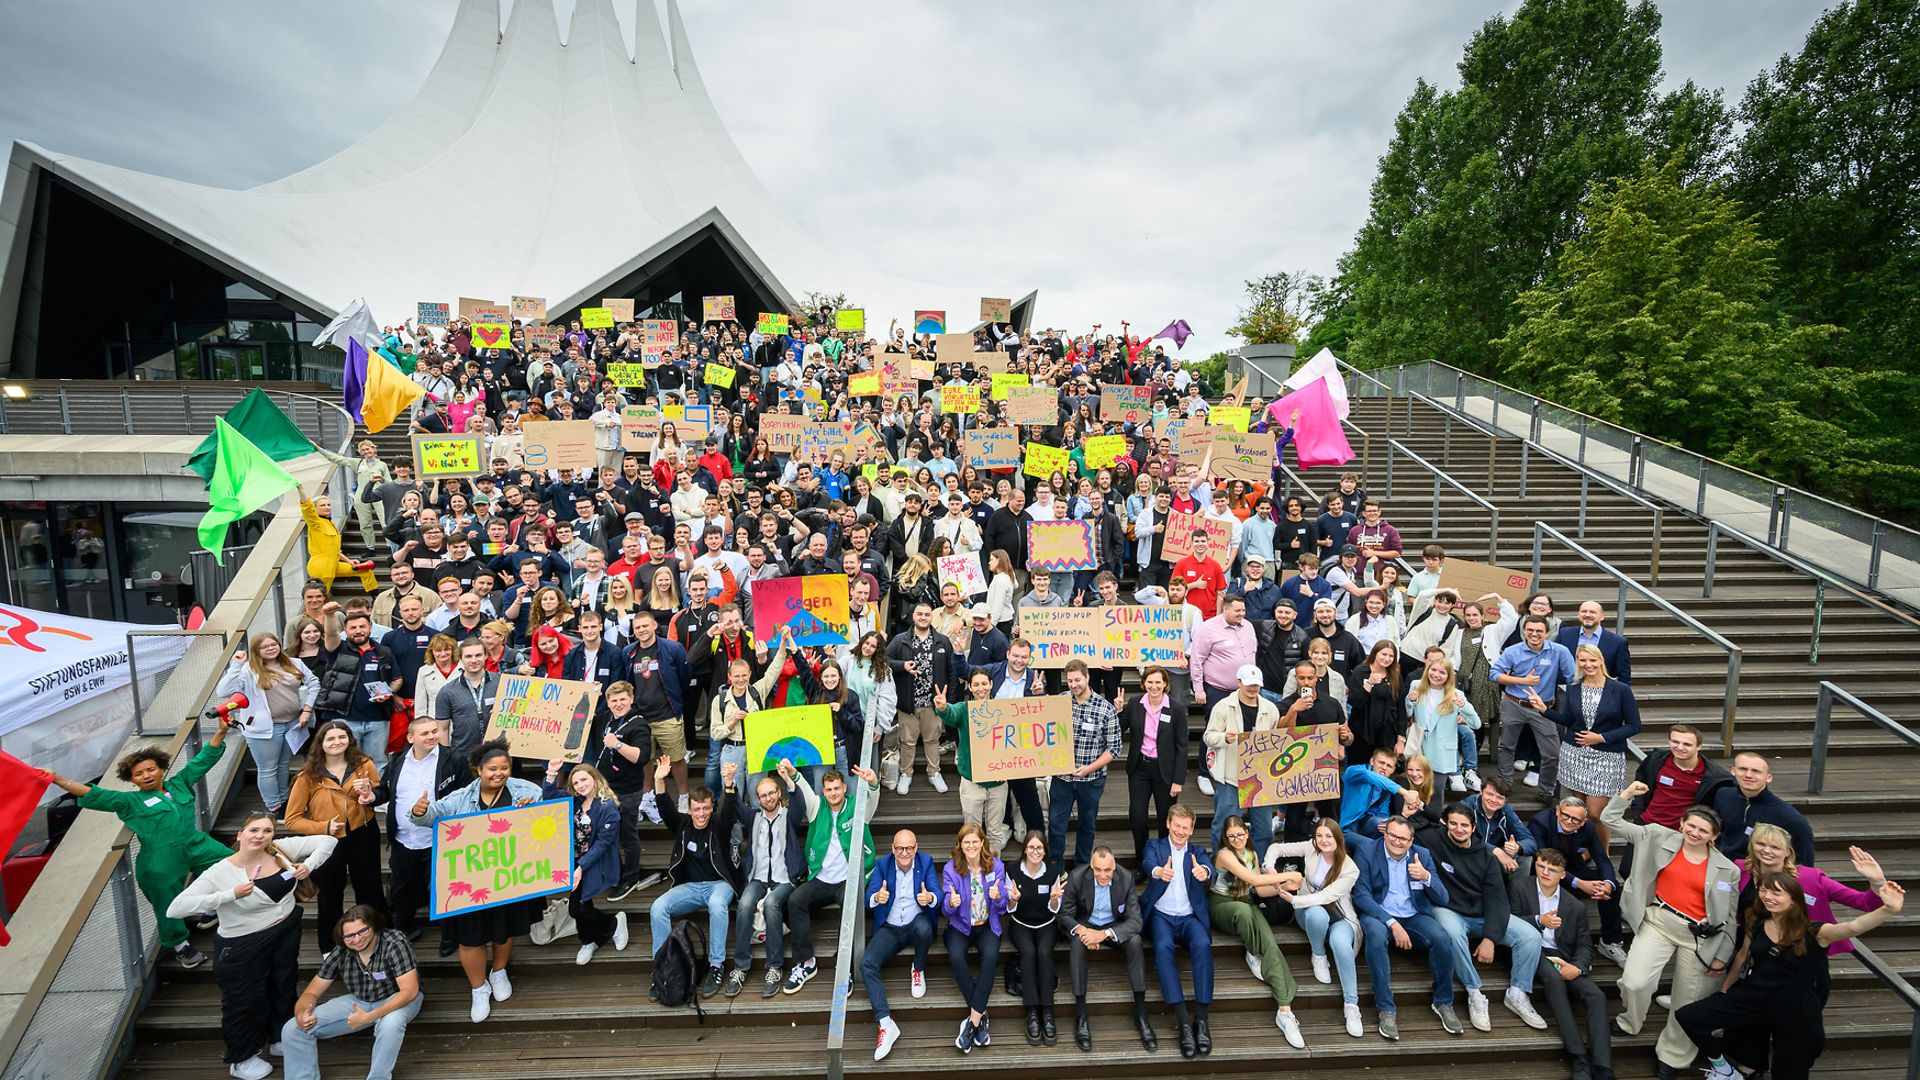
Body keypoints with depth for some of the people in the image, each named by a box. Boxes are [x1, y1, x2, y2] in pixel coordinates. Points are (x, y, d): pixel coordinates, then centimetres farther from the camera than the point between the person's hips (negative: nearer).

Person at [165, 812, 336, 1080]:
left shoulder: (282, 850, -12)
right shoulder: (220, 872, -22)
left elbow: (327, 841, -4)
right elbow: (175, 908, -29)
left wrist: (309, 865, -20)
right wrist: (231, 894, -34)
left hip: (286, 934, 4)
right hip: (243, 946, -4)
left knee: (284, 986, 23)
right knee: (244, 1000, 12)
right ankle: (242, 1058, 40)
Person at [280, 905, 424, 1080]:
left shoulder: (395, 943, -27)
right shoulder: (340, 954, -13)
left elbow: (410, 991, -30)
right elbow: (311, 992, -3)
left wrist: (368, 1017, -36)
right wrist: (301, 1014, -27)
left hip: (398, 1000, -5)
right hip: (358, 1001, 5)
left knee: (390, 1023, -40)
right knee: (292, 1029, -9)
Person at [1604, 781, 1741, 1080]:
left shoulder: (1727, 870, 2)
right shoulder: (1661, 838, 2)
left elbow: (1730, 918, 6)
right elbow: (1612, 821, 5)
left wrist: (1722, 957, 4)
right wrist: (1626, 794, -6)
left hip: (1699, 936, 1)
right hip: (1658, 923, 0)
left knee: (1688, 1005, 8)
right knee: (1636, 982, -18)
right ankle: (1628, 1024, 13)